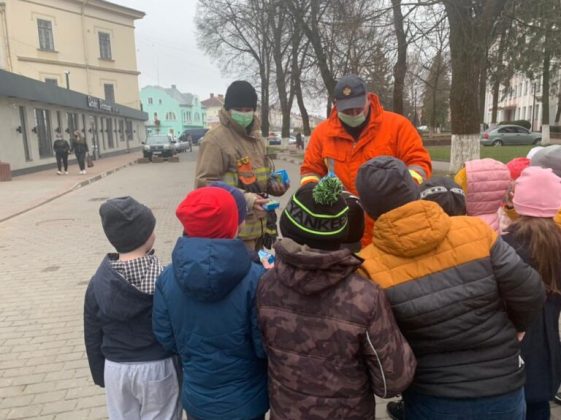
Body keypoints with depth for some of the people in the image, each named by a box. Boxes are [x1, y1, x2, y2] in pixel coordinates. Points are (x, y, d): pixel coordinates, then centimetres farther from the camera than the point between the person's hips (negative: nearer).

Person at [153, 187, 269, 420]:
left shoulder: (167, 278, -14)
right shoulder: (254, 278, -26)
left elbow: (166, 340, -4)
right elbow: (265, 347, -18)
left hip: (196, 397, 3)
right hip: (245, 401, -2)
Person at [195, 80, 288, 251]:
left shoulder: (255, 136, 14)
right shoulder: (215, 139, -12)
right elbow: (204, 183, -17)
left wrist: (273, 184, 3)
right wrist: (242, 198, -25)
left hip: (257, 224, 8)